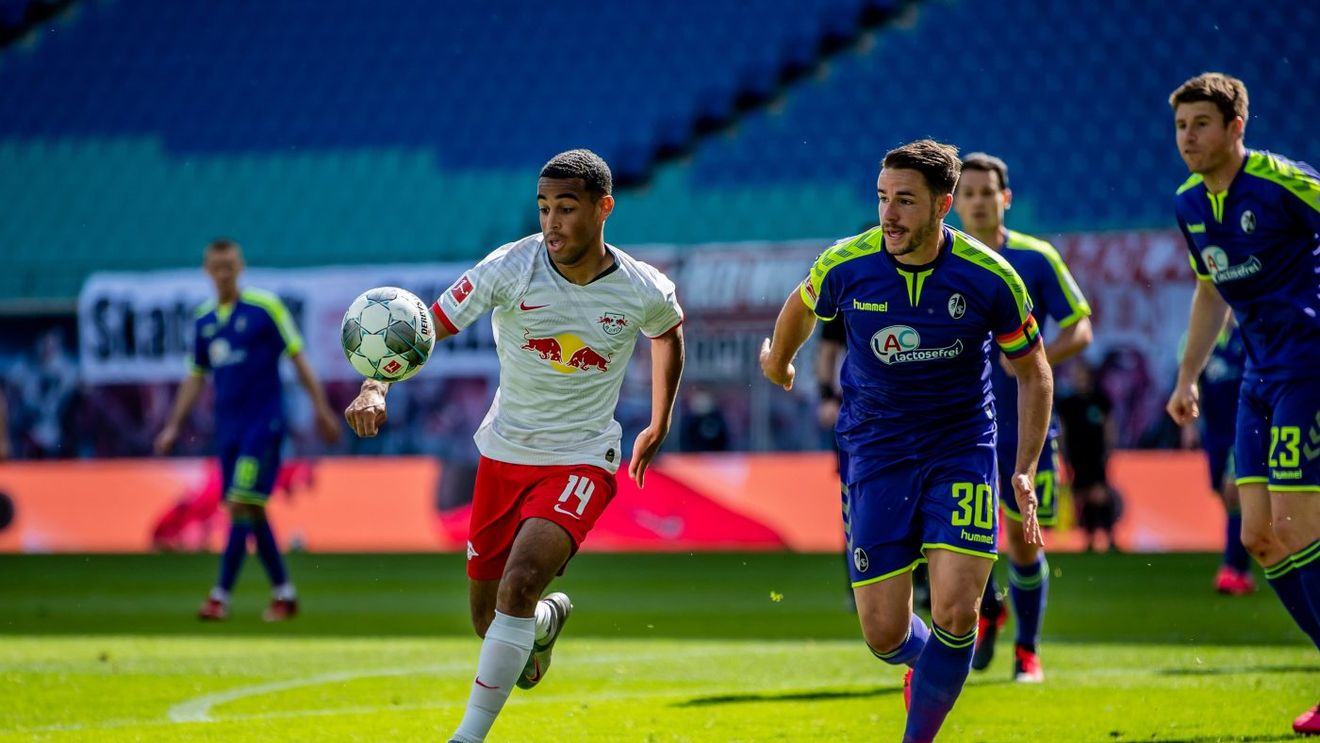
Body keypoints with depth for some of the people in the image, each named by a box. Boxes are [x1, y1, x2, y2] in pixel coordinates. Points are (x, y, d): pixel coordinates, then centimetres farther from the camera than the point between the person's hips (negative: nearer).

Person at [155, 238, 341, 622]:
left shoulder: (265, 307, -6)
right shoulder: (203, 320, 10)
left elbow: (297, 357, -3)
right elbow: (195, 376, 18)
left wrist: (321, 408, -5)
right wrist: (174, 425, 13)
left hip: (264, 421, -6)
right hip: (228, 426, 6)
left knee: (241, 503, -14)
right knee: (251, 512, 9)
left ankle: (221, 596, -14)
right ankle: (283, 593, 20)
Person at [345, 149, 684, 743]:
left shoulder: (643, 292, -11)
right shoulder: (511, 269, -16)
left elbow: (668, 331, 14)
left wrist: (658, 430, 18)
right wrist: (375, 386, -39)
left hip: (581, 462, -2)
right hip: (504, 454, 2)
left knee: (519, 583, -27)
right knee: (488, 621, 12)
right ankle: (547, 620, 51)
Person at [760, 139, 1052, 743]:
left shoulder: (990, 278, -14)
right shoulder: (845, 266, -12)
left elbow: (1033, 372, 1)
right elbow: (801, 308, 13)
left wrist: (1026, 470, -7)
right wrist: (777, 359, 30)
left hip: (962, 449, -1)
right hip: (874, 453, 1)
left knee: (955, 612, -17)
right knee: (885, 634, -2)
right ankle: (925, 666, 35)